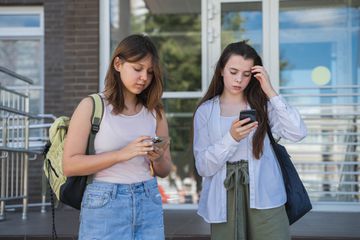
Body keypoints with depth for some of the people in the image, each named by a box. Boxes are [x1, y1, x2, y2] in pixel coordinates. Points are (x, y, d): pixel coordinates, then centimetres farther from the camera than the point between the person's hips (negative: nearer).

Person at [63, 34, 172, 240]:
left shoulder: (154, 111, 6)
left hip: (149, 203, 4)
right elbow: (70, 165, -11)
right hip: (104, 205, -3)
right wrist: (121, 154, -19)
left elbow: (165, 171, 12)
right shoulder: (92, 106, -4)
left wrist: (157, 159, -11)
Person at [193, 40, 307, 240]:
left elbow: (298, 133, -10)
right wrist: (231, 138, -18)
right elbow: (203, 167, -4)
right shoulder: (205, 111, 4)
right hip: (225, 202, 0)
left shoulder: (262, 104, 6)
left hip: (264, 199, 0)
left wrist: (270, 92, -9)